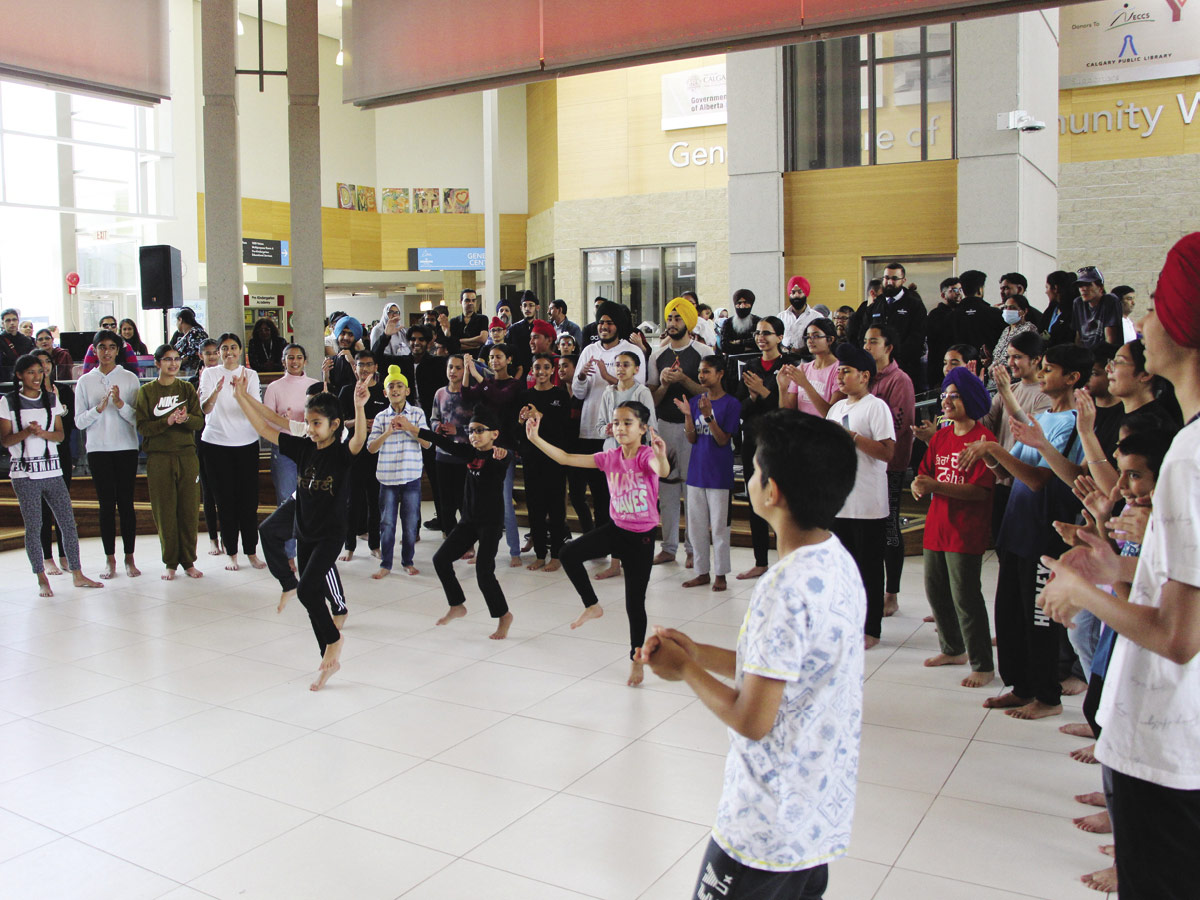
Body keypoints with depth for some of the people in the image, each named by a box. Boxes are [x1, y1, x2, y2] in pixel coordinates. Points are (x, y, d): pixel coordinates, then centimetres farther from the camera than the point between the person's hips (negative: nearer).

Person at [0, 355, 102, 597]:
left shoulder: (51, 399, 11)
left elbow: (60, 434, 8)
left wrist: (42, 432, -12)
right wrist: (27, 432, -19)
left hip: (52, 470, 3)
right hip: (24, 473, -3)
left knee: (68, 522, 1)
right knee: (33, 526, -1)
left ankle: (77, 574, 9)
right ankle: (42, 579, 9)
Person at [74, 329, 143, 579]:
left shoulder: (129, 378, 3)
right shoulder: (85, 382, 6)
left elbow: (138, 417, -2)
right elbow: (79, 421, 2)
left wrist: (120, 404, -18)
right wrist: (100, 407, -13)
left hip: (126, 448, -1)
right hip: (98, 449, 1)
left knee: (126, 502, 0)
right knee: (106, 504, 3)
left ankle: (129, 558, 8)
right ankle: (110, 558, 11)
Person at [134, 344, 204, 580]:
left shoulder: (187, 388, 9)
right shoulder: (146, 391, 4)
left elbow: (200, 421, 3)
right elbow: (142, 426, -4)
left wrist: (186, 418, -19)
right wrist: (167, 421, -20)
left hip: (187, 455, 2)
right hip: (159, 458, -2)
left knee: (189, 509, 2)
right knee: (164, 511, 0)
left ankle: (188, 561, 12)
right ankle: (170, 563, 12)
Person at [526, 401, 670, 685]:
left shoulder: (647, 455, -17)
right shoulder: (610, 457, -2)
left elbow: (662, 471, -41)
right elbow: (566, 458, -3)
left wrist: (661, 457, -64)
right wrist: (536, 439, -11)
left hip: (641, 537, -5)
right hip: (615, 529, 5)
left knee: (635, 603, 3)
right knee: (569, 554, -16)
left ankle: (636, 660, 23)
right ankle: (592, 606, 7)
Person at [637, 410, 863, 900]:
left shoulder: (786, 588, -28)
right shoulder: (838, 562, 0)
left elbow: (752, 720, -24)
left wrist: (685, 669, -9)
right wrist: (698, 651, 5)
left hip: (767, 829, -8)